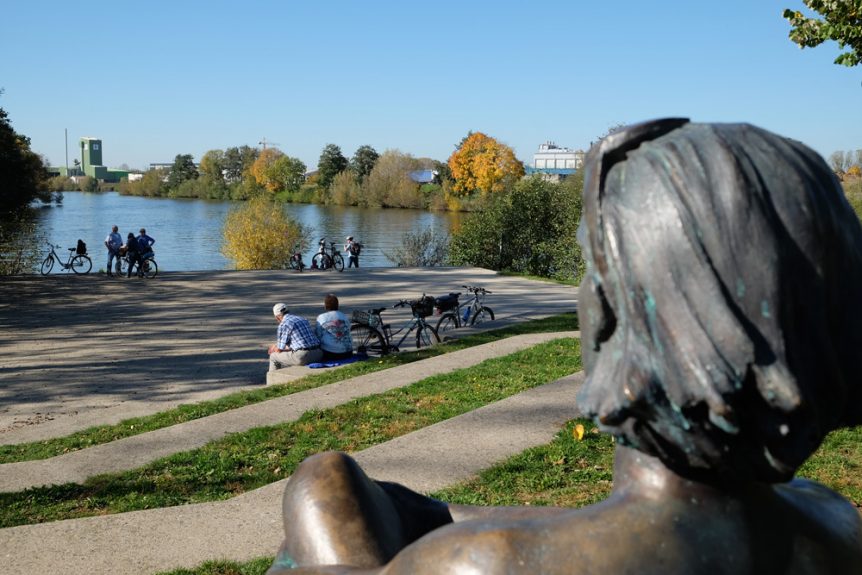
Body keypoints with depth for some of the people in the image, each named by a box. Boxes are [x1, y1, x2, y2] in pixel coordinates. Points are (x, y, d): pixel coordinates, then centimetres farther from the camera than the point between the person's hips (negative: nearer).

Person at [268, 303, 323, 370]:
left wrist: (273, 349, 26)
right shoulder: (303, 319, 21)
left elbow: (279, 349, 3)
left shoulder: (283, 324, -3)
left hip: (303, 357, -8)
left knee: (273, 356, 16)